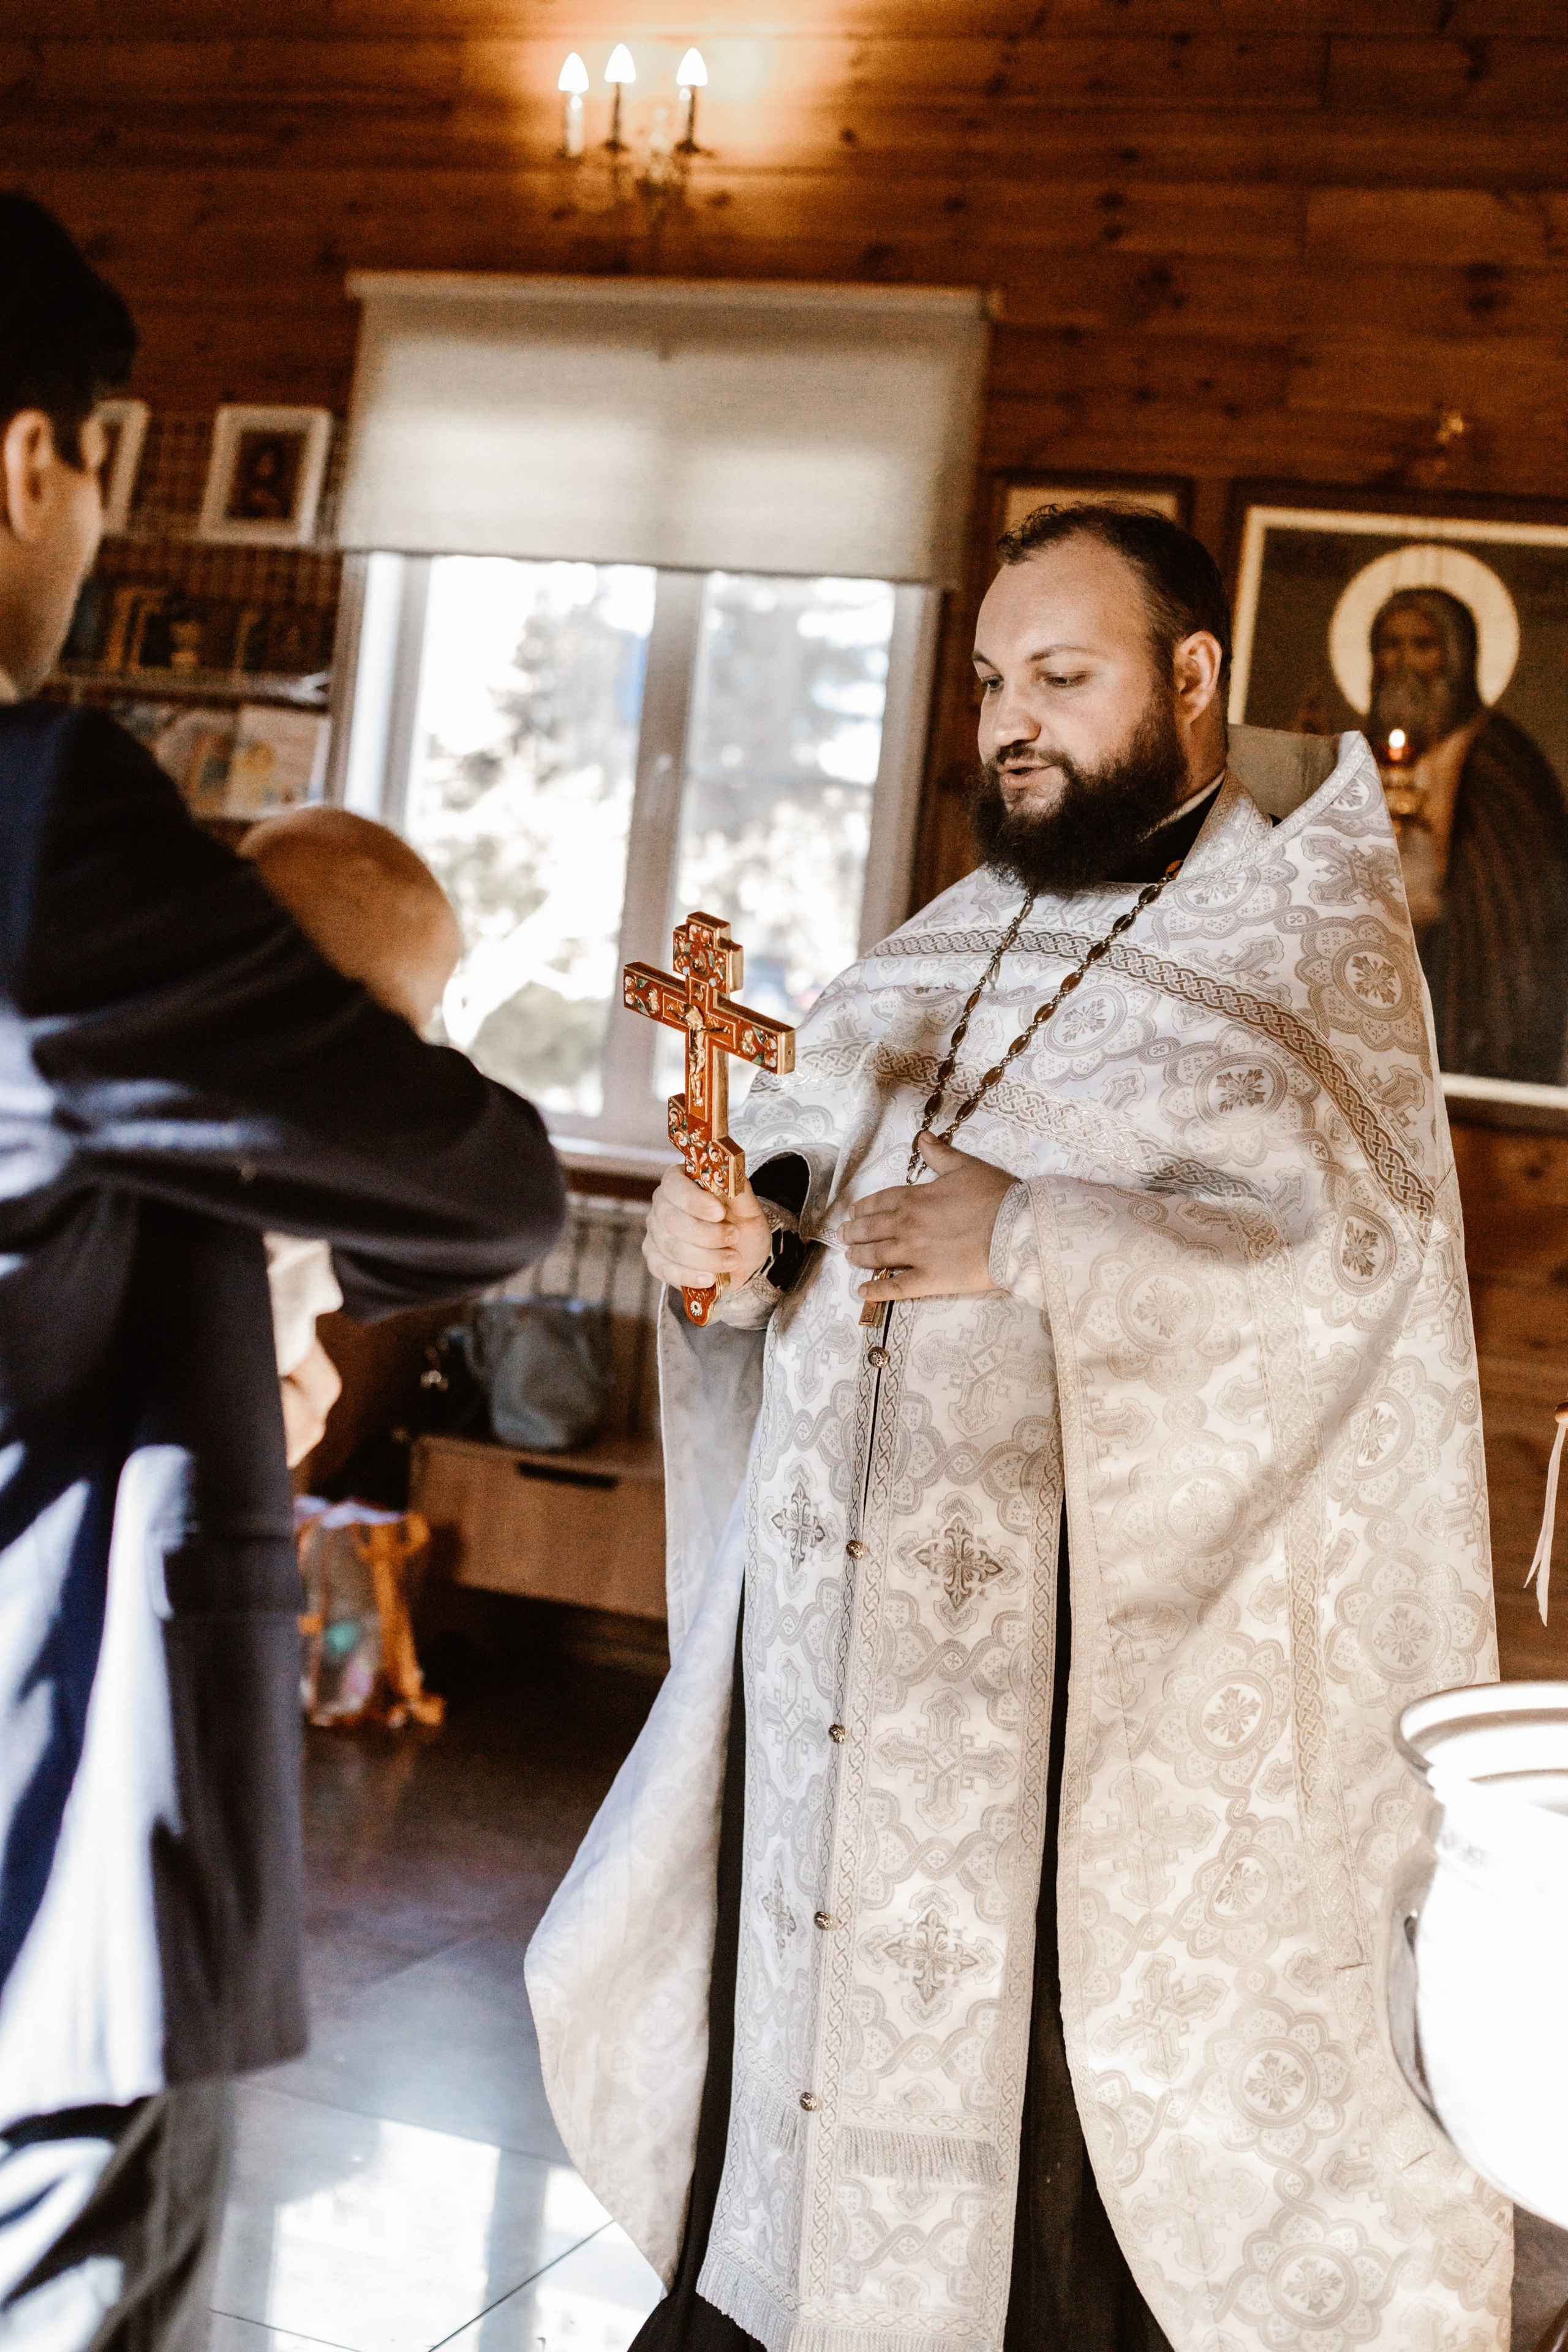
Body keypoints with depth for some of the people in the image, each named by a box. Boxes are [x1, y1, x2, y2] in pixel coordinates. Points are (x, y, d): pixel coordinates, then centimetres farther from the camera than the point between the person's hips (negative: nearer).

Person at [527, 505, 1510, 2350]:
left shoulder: (1308, 942, -2)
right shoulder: (957, 938, 16)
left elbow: (1344, 1244, -15)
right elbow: (805, 1152, 14)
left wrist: (1037, 1243, -25)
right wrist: (734, 1225, -8)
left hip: (1092, 1627, -5)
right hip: (840, 1583, 6)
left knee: (1034, 2041, -3)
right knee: (814, 1971, 13)